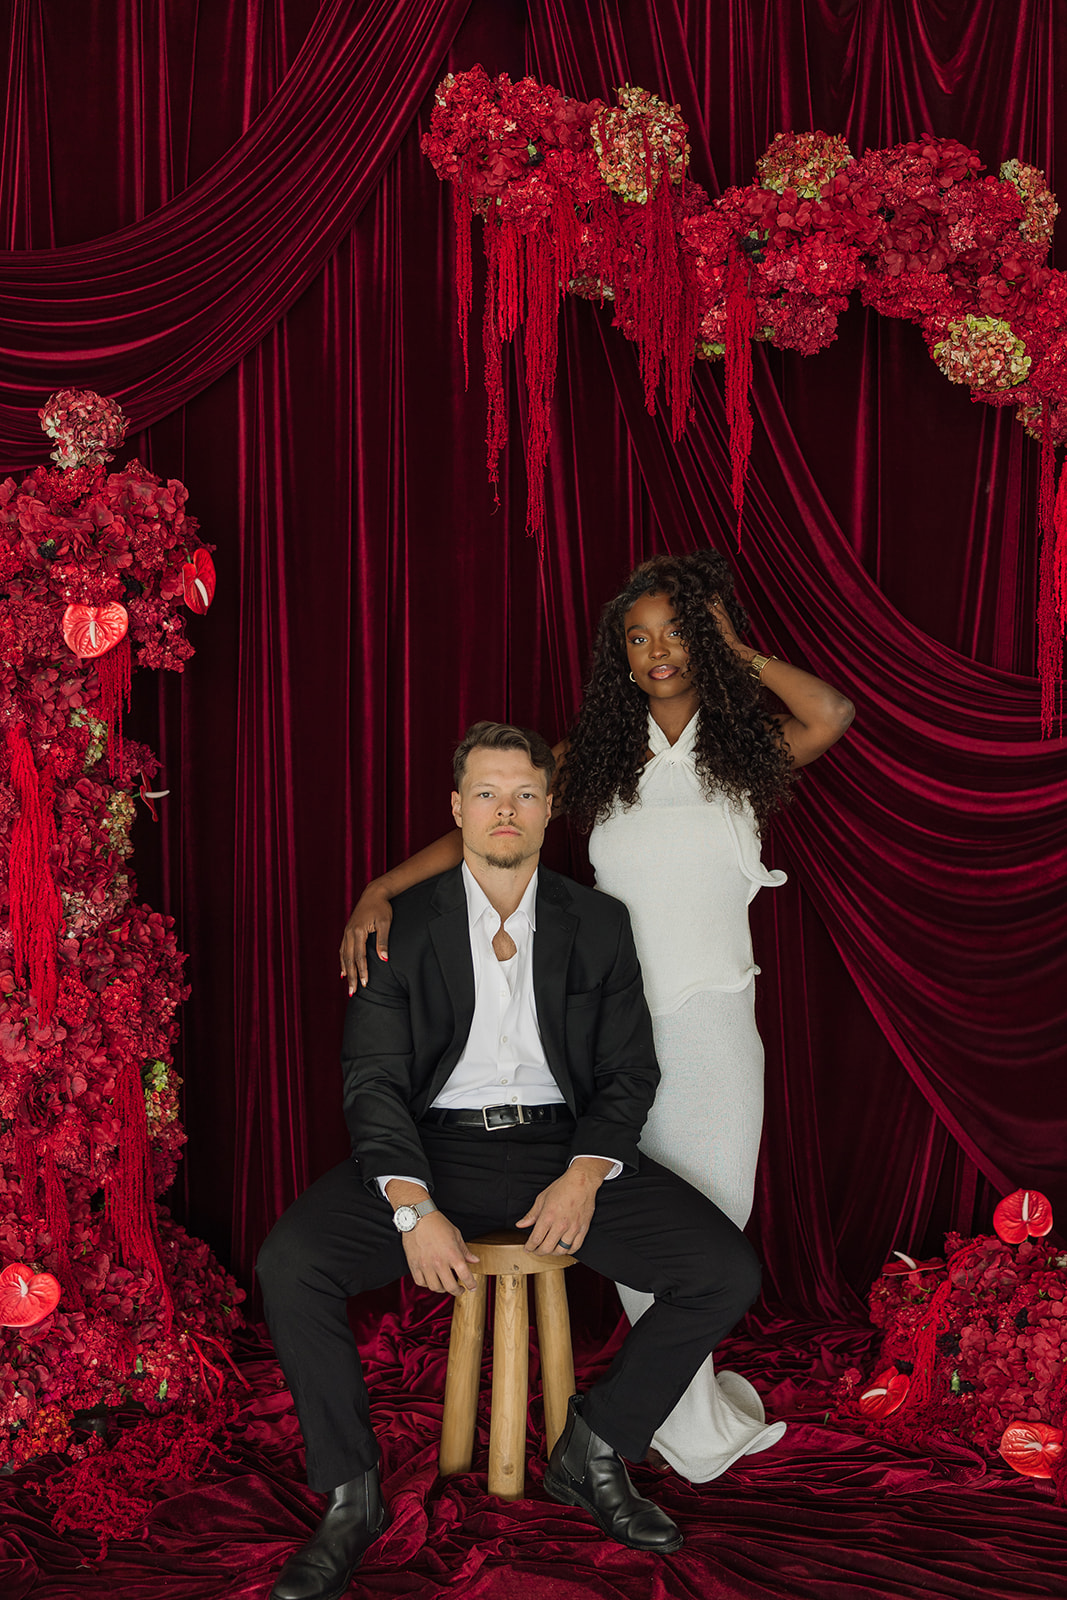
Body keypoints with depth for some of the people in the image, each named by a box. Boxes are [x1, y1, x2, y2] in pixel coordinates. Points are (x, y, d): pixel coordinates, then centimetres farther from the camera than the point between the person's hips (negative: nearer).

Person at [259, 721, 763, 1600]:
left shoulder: (599, 923, 7)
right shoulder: (400, 923, 1)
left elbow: (629, 1072, 6)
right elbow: (374, 1079, -5)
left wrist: (586, 1175, -14)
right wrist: (414, 1207, -21)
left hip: (562, 1143, 2)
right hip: (433, 1147, -1)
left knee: (728, 1272, -17)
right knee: (290, 1264, -27)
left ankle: (593, 1452, 6)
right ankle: (351, 1496, -5)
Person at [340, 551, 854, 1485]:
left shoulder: (746, 748, 5)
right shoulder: (598, 753, 7)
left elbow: (831, 715, -16)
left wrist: (739, 650, -2)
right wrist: (380, 890, -12)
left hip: (713, 1021, 0)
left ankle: (677, 1396, 26)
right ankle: (698, 1428, 19)